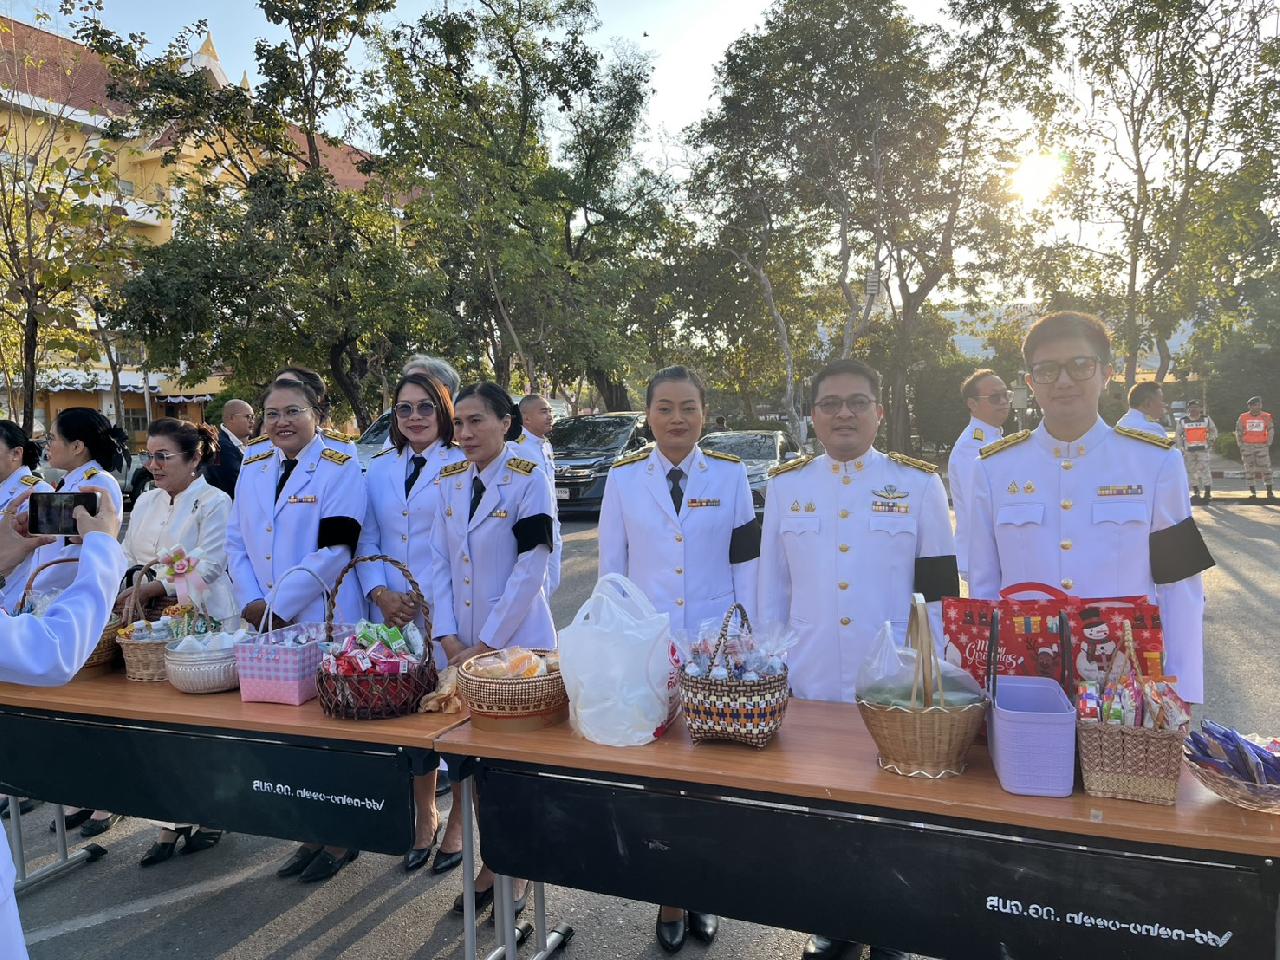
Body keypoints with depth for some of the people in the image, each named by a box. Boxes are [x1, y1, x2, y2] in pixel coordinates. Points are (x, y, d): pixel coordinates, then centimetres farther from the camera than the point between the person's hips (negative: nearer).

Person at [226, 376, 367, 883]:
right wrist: (251, 601, -4)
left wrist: (279, 606, -15)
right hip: (264, 626, 6)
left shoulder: (339, 468, -8)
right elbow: (236, 541, 11)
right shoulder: (253, 469, 11)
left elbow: (336, 548, -16)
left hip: (323, 622, -6)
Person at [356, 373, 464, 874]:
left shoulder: (462, 466, -4)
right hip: (391, 612, 5)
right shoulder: (378, 469, 12)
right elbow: (366, 540, 10)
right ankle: (425, 818, 28)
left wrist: (423, 599, -13)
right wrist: (380, 593, -6)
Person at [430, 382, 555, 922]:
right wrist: (449, 639, -4)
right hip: (463, 645, 5)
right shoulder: (449, 482, 5)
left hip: (516, 642, -5)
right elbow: (439, 563, 5)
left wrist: (486, 645, -14)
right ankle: (489, 864, 29)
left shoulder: (528, 481, -11)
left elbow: (530, 571, -15)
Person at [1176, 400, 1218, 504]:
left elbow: (1213, 430, 14)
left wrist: (1211, 440, 2)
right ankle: (1196, 492, 17)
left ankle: (1208, 492, -6)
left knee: (1204, 470, -10)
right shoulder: (1183, 421, 3)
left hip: (1202, 449, -2)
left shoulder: (1206, 419, 2)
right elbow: (1179, 435, 8)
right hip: (1188, 450, 2)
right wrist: (1180, 448, 4)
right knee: (1192, 471, 7)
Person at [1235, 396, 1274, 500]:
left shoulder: (1266, 417, 1)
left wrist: (1268, 444, 2)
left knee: (1266, 468, -1)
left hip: (1262, 446, 0)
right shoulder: (1243, 417, 0)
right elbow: (1238, 432, 6)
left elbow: (1271, 431, 9)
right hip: (1247, 446, 0)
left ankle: (1269, 491, 7)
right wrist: (1241, 446, 1)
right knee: (1249, 469, 3)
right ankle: (1253, 492, 10)